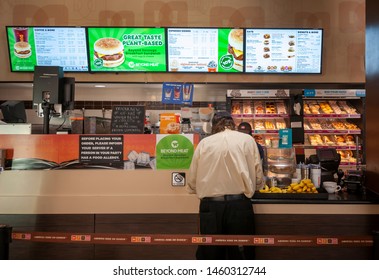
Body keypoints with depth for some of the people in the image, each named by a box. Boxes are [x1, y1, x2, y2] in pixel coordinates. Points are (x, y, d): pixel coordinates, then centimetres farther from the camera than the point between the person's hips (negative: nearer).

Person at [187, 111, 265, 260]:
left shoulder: (204, 143, 7)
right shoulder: (246, 140, 5)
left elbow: (192, 182, 7)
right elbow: (258, 178, 2)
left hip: (210, 206, 1)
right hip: (239, 205, -1)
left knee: (210, 255, 12)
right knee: (240, 255, 9)